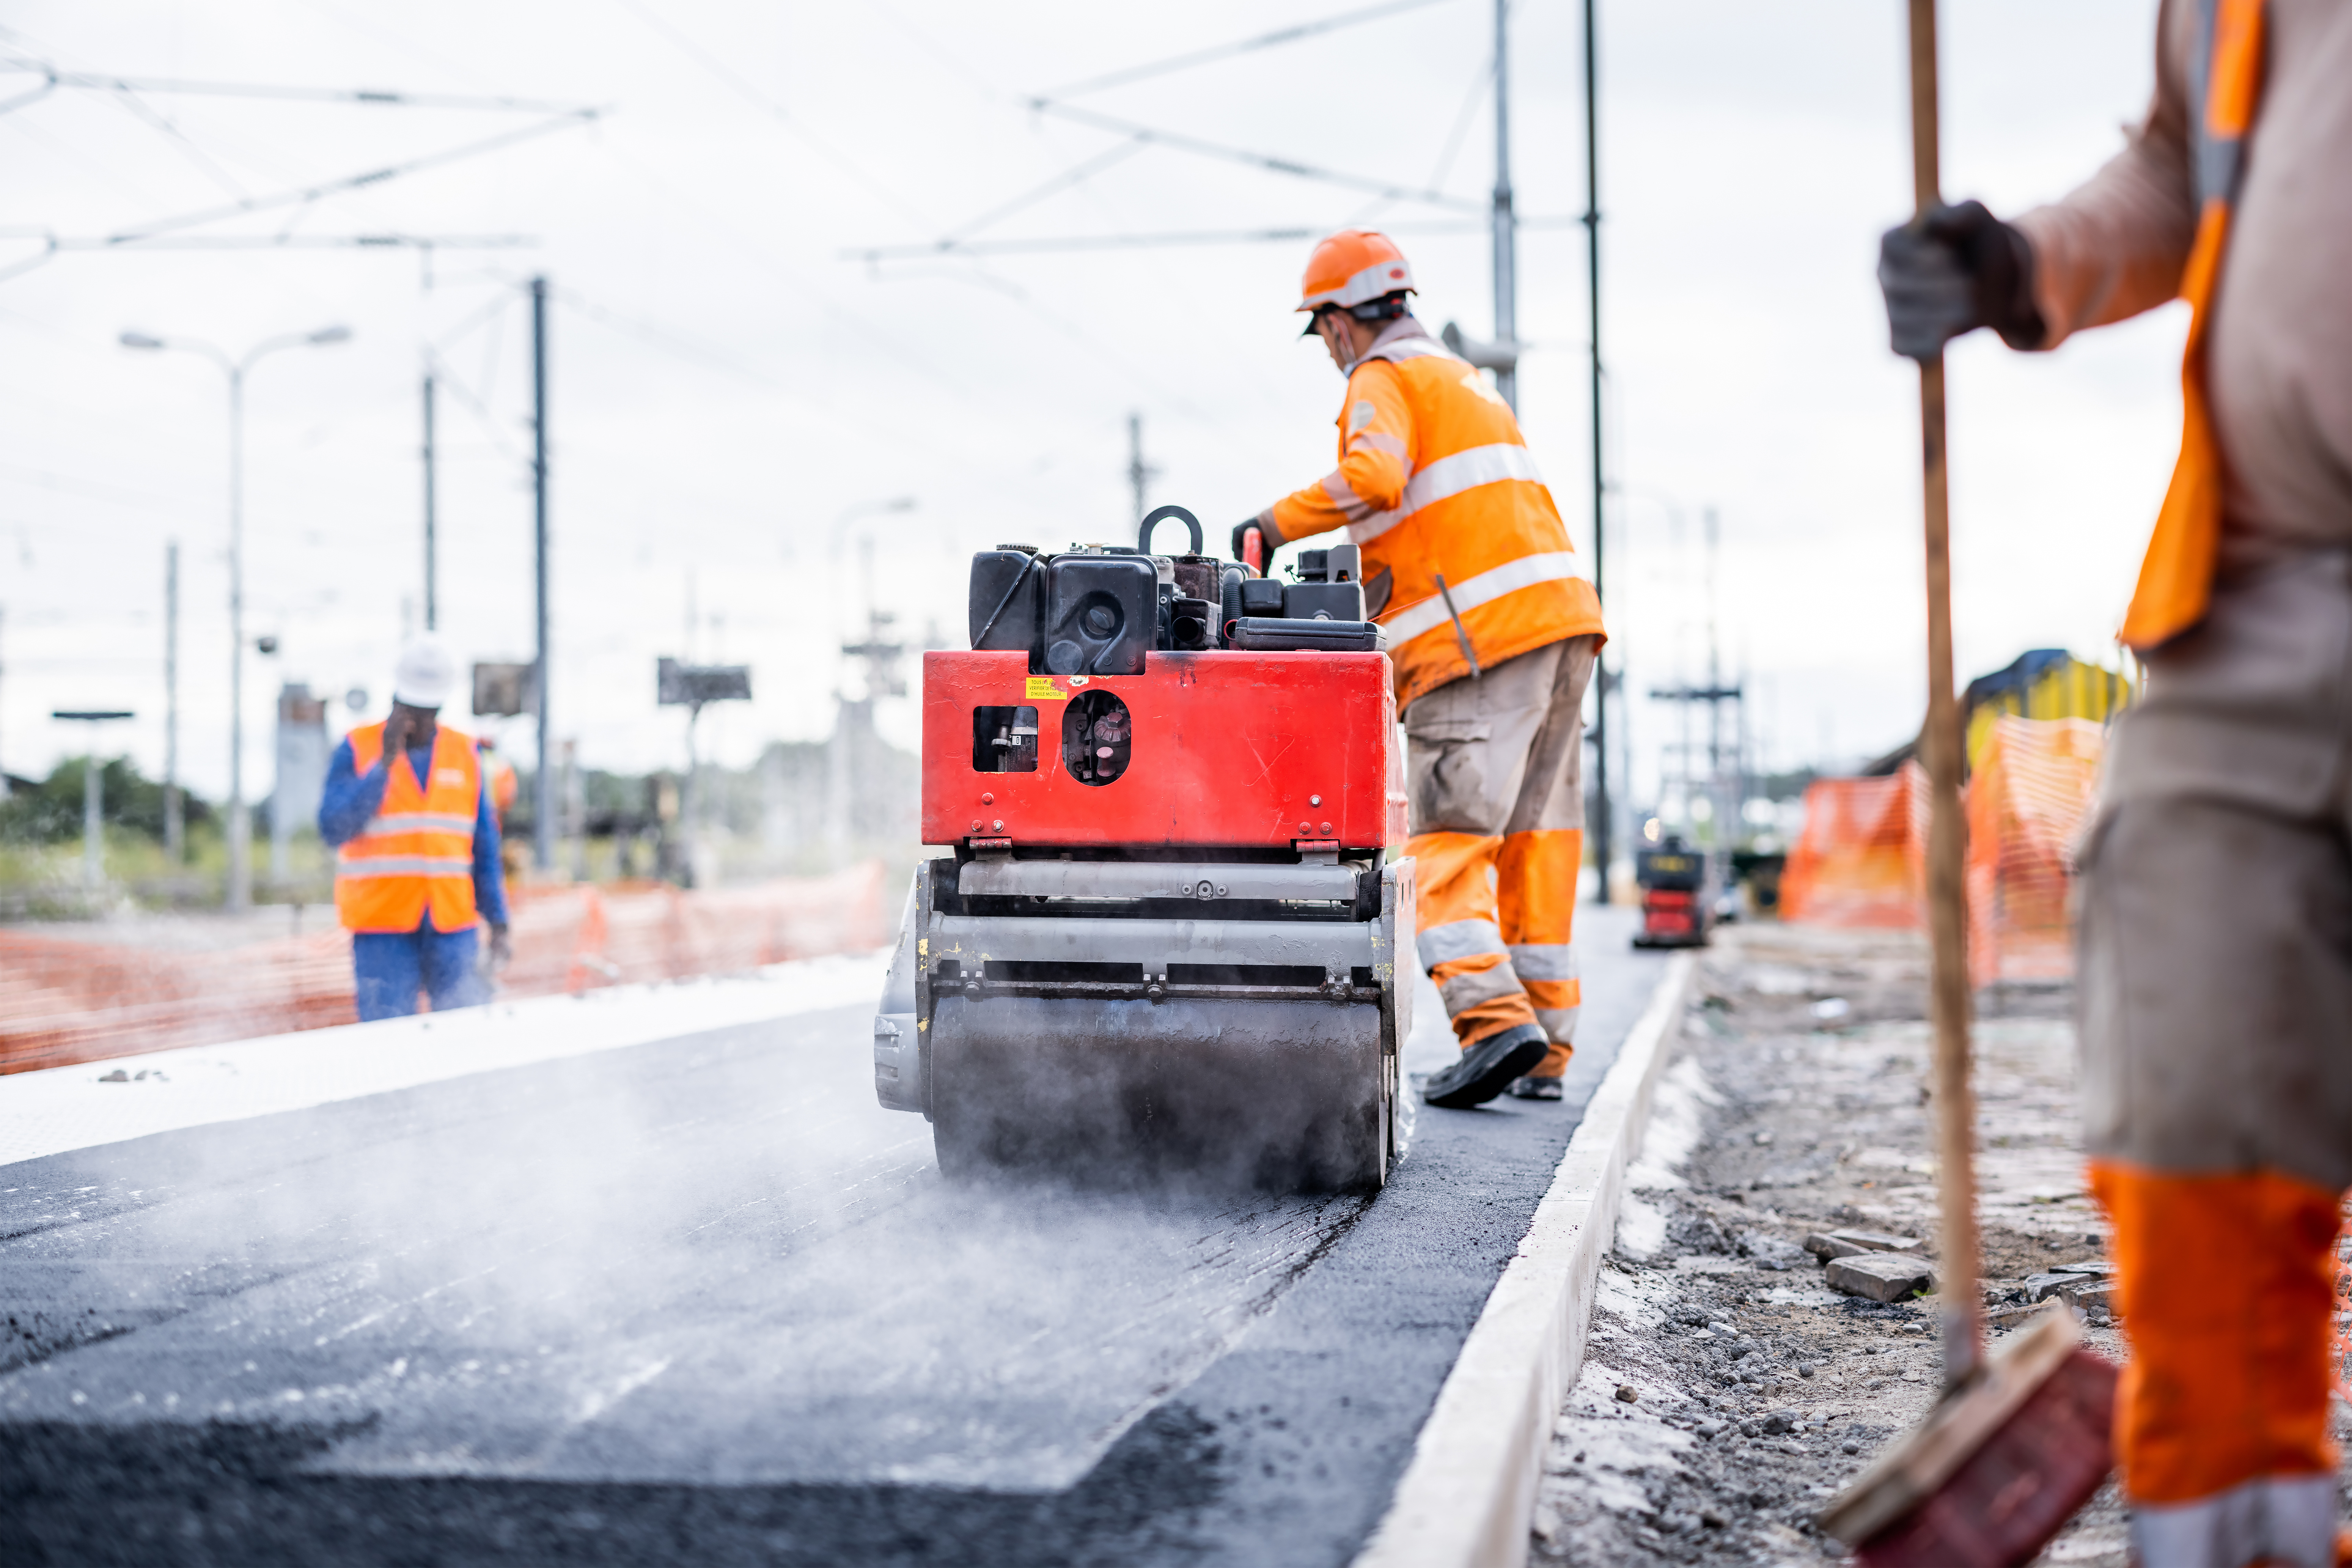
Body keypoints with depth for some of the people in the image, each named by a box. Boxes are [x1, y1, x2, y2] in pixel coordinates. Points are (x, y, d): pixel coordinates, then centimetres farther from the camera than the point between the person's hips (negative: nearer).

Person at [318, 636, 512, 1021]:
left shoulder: (465, 753, 10)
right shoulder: (357, 750, 1)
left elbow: (484, 847, 13)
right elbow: (334, 829, -11)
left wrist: (498, 921, 7)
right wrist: (384, 763, -14)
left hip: (452, 928, 3)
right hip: (382, 931, -2)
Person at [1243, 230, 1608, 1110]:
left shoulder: (1385, 380, 1)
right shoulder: (1462, 379, 28)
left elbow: (1375, 475, -20)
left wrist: (1276, 524, -10)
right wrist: (1367, 568, 29)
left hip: (1479, 639, -8)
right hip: (1562, 613, 8)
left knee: (1448, 844, -9)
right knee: (1535, 840, 8)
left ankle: (1494, 1020, -23)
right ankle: (1545, 1050, 8)